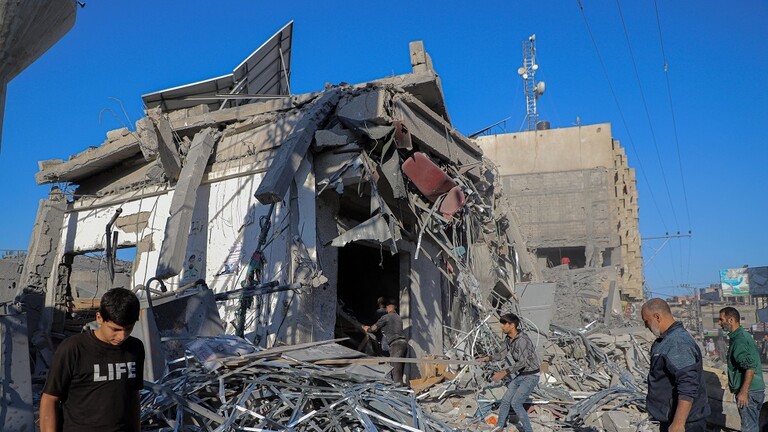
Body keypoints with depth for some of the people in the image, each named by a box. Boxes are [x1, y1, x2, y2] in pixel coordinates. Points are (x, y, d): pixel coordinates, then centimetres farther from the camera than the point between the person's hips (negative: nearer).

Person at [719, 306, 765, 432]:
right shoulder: (744, 335, 11)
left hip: (749, 391, -10)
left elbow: (750, 368, -26)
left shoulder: (740, 340, -20)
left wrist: (743, 392, -24)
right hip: (756, 389, 10)